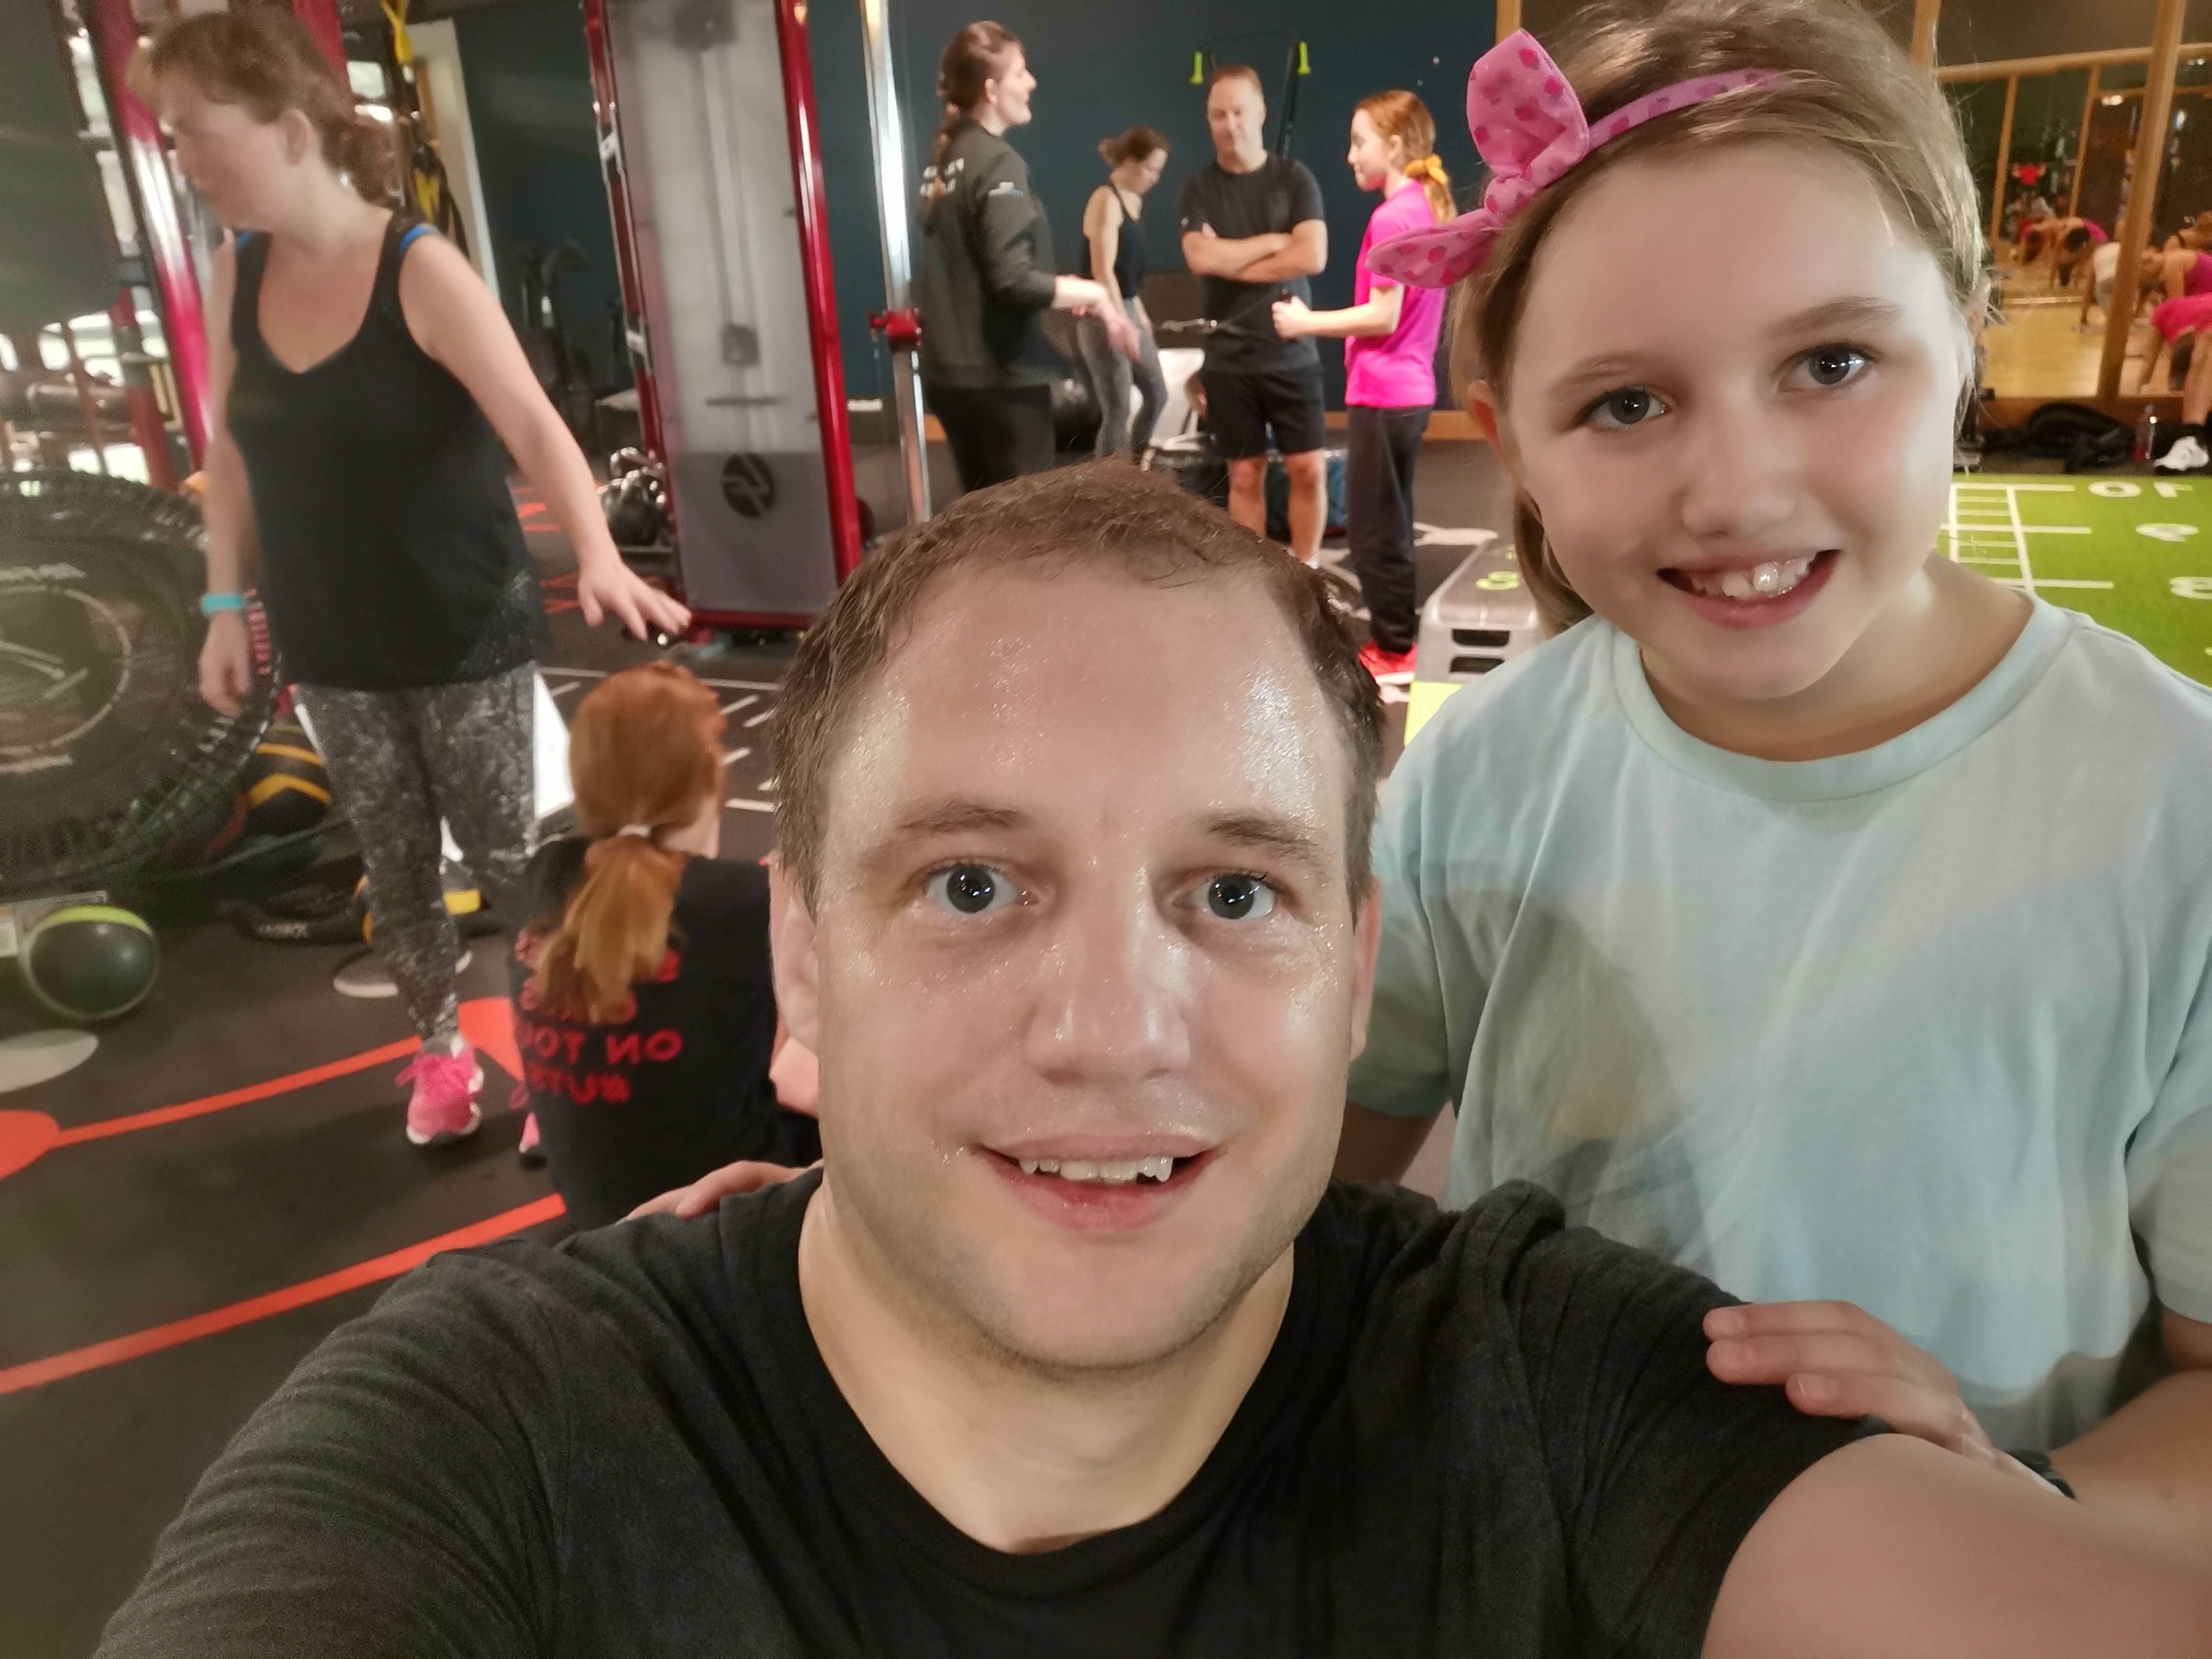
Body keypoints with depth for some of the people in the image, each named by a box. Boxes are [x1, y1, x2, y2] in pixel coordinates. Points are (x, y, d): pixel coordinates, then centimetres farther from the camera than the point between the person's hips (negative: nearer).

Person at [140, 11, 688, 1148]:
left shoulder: (420, 272, -16)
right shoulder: (234, 273, 0)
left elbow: (532, 426, -27)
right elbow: (231, 445, 10)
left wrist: (597, 556, -43)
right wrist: (226, 603, 7)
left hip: (468, 640, -5)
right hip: (334, 650, 5)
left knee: (506, 857, 5)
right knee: (394, 866, 15)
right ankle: (441, 1053, 34)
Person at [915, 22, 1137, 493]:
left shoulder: (944, 159, 12)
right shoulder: (997, 161, -13)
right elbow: (1013, 281, -23)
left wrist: (1067, 291, 16)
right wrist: (1093, 294, -9)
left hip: (947, 371, 8)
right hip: (999, 375, -8)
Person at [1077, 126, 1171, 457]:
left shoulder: (1134, 200, 12)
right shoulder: (1106, 200, -15)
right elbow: (1103, 271, -22)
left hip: (1127, 308, 10)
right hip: (1103, 316, -9)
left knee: (1157, 394, 15)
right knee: (1118, 410, -7)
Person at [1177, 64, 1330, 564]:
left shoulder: (1294, 178, 2)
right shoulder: (1197, 188, 3)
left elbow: (1313, 257, -12)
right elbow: (1200, 259, -14)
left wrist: (1231, 259, -10)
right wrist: (1273, 242, -8)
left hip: (1293, 354, 0)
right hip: (1229, 359, 0)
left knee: (1309, 470, -1)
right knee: (1245, 475, 5)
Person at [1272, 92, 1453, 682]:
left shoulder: (1390, 218, -17)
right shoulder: (1428, 208, 12)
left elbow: (1383, 317, -21)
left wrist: (1307, 322, -14)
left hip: (1382, 393, -10)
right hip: (1410, 388, 10)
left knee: (1372, 528, -1)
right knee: (1390, 522, 17)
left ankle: (1393, 652, 5)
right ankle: (1397, 641, 24)